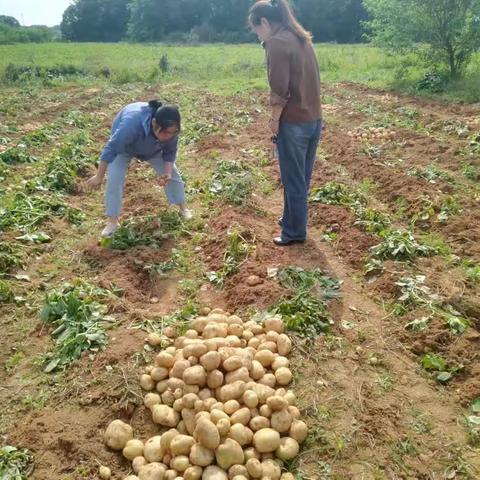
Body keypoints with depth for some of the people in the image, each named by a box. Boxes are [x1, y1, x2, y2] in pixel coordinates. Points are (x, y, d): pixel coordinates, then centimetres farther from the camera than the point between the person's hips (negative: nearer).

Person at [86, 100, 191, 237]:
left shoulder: (171, 129, -32)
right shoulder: (132, 123, -46)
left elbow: (170, 152, -14)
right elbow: (111, 149, -36)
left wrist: (167, 173, -30)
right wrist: (99, 177, -28)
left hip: (153, 148, 4)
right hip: (123, 145, -3)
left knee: (172, 173, 2)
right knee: (114, 179, -15)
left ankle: (183, 207, 21)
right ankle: (112, 221, -5)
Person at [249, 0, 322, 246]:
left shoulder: (276, 42, -13)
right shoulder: (302, 38, 13)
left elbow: (279, 89, -20)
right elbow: (309, 80, 14)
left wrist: (274, 119, -6)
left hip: (293, 123, -8)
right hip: (314, 119, 9)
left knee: (293, 181, 5)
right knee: (300, 178, 20)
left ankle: (295, 232, 18)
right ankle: (291, 219, 36)